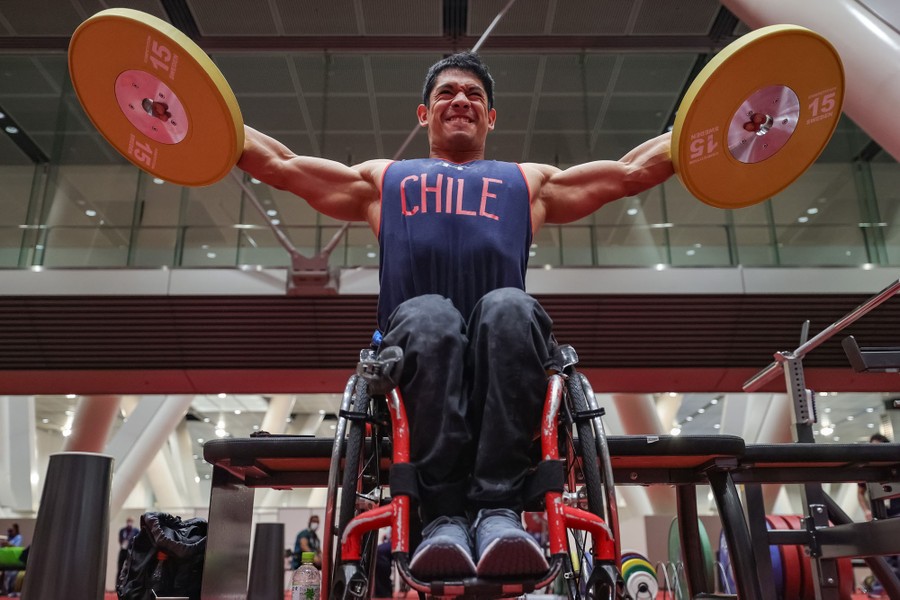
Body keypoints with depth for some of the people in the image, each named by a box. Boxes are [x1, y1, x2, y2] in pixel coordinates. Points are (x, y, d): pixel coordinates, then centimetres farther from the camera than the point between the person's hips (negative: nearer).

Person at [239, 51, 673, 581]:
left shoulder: (530, 183, 32)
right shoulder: (382, 180, 31)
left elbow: (630, 171, 26)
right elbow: (279, 164, 26)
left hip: (502, 342, 1)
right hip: (420, 342, 0)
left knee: (510, 308, -34)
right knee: (430, 317, -35)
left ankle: (498, 510, -35)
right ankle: (444, 516, -32)